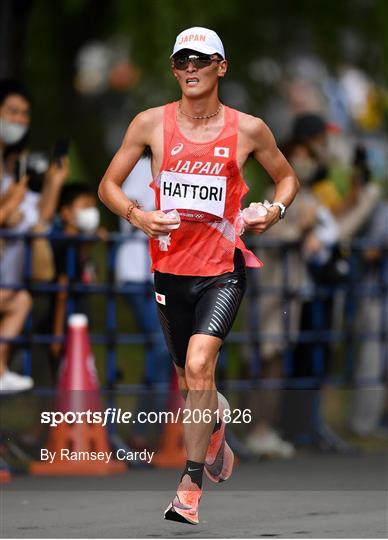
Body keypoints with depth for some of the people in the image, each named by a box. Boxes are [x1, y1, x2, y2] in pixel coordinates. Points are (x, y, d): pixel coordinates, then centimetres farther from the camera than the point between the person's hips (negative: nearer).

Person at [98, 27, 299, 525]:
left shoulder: (247, 129, -1)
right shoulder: (152, 124, 0)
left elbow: (286, 177, 16)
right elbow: (108, 185, 7)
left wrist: (276, 210, -5)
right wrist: (137, 216, -13)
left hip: (222, 269, -3)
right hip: (170, 268, 3)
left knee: (198, 367, -22)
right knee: (189, 382, 15)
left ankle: (191, 489, -17)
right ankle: (215, 429, 51)